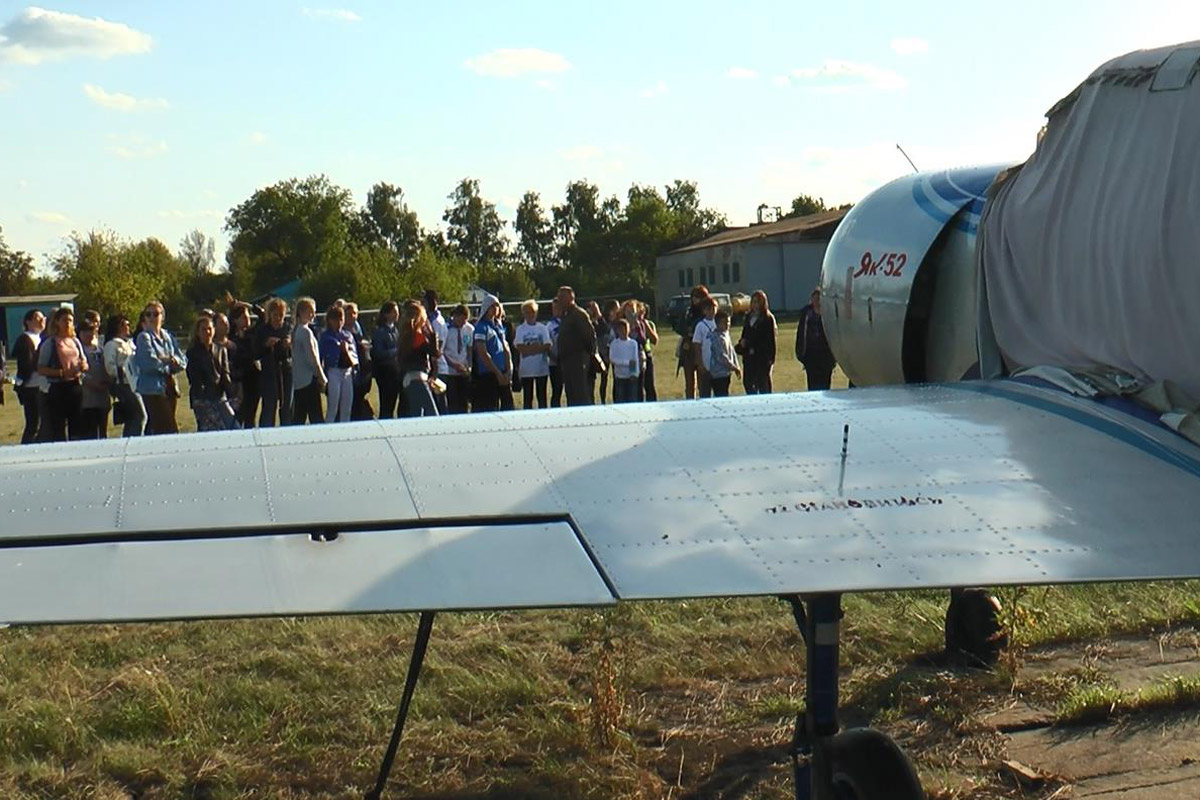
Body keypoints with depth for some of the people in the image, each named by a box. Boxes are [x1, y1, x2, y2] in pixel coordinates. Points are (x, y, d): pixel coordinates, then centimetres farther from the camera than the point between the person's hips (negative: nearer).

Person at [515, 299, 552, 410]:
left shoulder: (543, 328, 4)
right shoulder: (520, 329, 3)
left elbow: (547, 347, -4)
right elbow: (520, 348, -7)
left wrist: (528, 349, -12)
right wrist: (538, 347, -9)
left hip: (541, 367, 1)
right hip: (526, 368, -1)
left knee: (541, 396, 5)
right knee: (527, 397, 2)